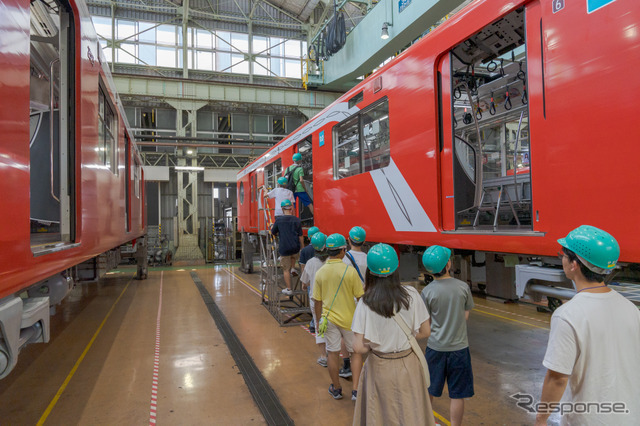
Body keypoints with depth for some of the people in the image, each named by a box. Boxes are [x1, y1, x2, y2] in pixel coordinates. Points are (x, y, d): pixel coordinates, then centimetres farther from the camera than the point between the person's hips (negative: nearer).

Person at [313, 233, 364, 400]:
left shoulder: (320, 272, -7)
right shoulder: (350, 271, -16)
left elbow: (317, 301, 0)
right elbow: (360, 296, -10)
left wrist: (319, 321, 13)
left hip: (329, 318, 2)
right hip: (349, 318, -2)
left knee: (333, 353, 15)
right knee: (356, 352, 15)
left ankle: (336, 389, 30)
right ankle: (356, 389, 11)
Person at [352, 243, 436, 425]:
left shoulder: (366, 303, -18)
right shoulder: (411, 294, -13)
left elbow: (358, 347, -19)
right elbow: (425, 332, -4)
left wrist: (374, 345, 0)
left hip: (380, 369, -1)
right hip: (408, 365, 2)